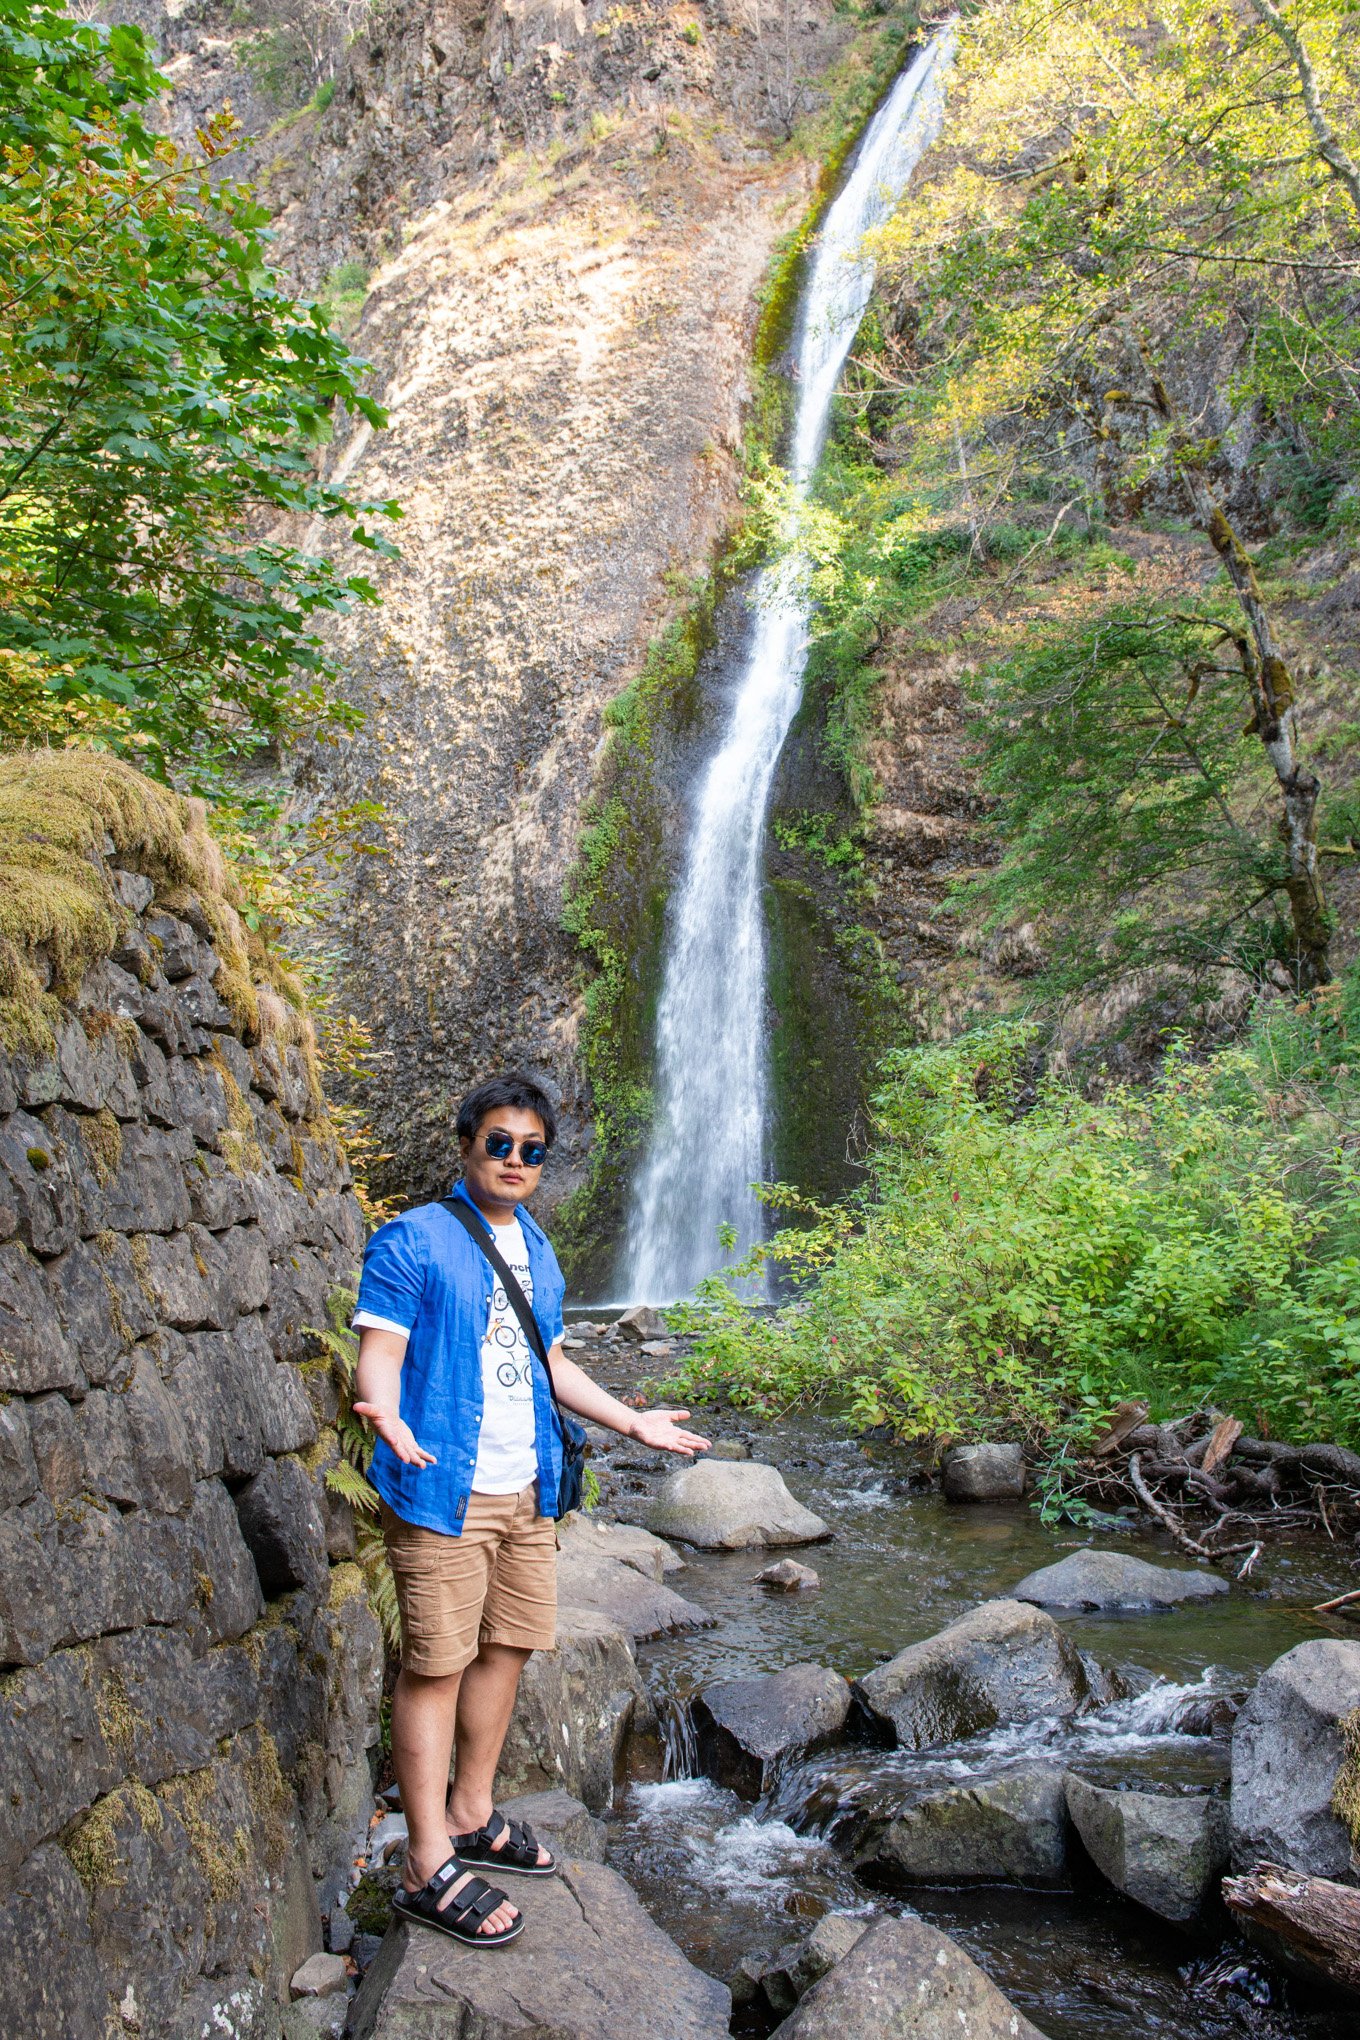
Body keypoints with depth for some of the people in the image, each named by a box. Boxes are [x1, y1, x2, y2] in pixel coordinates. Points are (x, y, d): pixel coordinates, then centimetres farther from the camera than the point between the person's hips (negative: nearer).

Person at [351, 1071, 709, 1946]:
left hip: (528, 1489, 7)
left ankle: (472, 1816, 32)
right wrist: (387, 1415, -33)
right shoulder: (412, 1241, -8)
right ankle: (429, 1867, 9)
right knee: (436, 1667, -1)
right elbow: (379, 1354, -13)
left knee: (505, 1650, 15)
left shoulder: (537, 1251, 15)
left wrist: (634, 1421, 20)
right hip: (444, 1490, -7)